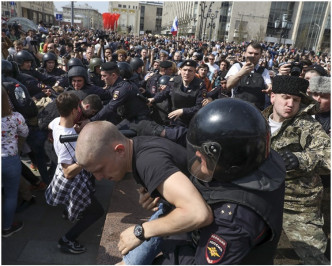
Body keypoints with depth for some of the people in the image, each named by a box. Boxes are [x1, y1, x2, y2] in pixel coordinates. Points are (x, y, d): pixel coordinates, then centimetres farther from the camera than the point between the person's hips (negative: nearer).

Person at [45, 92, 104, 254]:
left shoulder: (57, 121, -12)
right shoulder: (65, 139, -38)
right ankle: (67, 241, 10)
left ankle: (71, 212, 58)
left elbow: (49, 126, 16)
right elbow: (68, 173, -35)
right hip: (71, 183, -9)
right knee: (97, 211, 2)